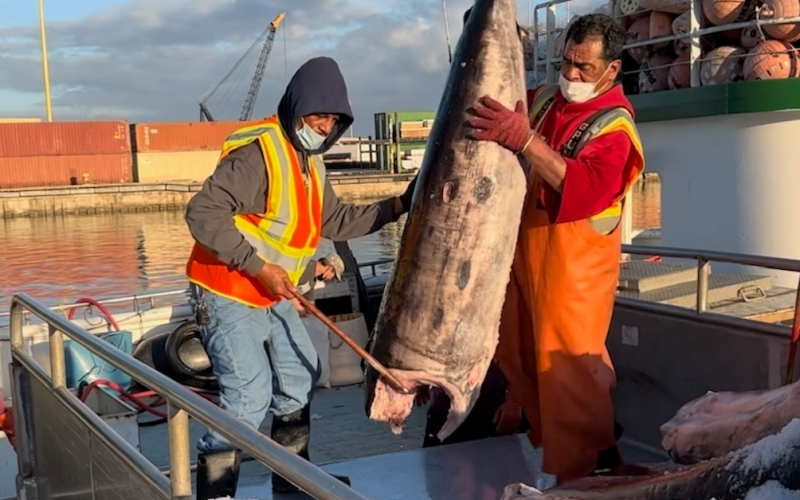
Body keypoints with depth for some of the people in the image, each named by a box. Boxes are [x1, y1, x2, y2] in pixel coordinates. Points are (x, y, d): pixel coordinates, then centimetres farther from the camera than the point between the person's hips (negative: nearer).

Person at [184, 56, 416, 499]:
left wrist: (397, 205, 4)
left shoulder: (311, 162, 9)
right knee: (248, 398, -14)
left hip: (273, 296, 10)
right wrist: (258, 267, -28)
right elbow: (202, 214, -29)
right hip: (228, 296, -10)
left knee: (299, 382, 17)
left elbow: (335, 221, 14)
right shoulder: (257, 153, -22)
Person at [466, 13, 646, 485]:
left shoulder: (615, 127, -15)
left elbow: (586, 188, -31)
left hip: (574, 260, -8)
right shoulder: (544, 99, 6)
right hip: (525, 247, 8)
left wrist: (526, 140, -37)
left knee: (568, 361, -7)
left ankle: (589, 465, 7)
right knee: (520, 348, 19)